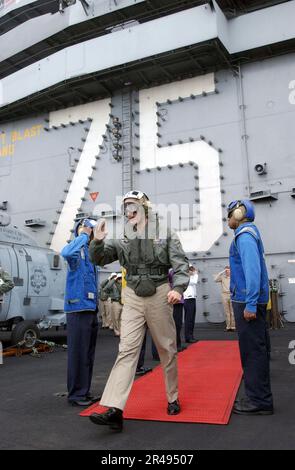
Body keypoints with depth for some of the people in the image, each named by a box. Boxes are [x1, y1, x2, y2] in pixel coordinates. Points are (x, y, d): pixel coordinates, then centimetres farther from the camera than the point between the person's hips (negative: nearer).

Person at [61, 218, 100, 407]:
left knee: (88, 354, 14)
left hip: (91, 309, 9)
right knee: (78, 353, -2)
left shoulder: (91, 251, 16)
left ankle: (84, 391, 25)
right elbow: (66, 253, -35)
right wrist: (83, 235, -20)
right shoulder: (78, 249, -8)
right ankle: (76, 394, 9)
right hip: (78, 308, -9)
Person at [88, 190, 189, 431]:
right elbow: (98, 259, 6)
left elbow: (181, 265, -3)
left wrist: (178, 288, -19)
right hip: (133, 299, 2)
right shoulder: (122, 239, 6)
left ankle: (173, 398, 29)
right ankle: (115, 410, -9)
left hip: (159, 296, -1)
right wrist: (97, 241, -14)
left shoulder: (166, 235, 0)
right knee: (127, 350, -6)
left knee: (167, 349, 10)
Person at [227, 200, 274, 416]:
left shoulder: (245, 235, -13)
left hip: (248, 300, -10)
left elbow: (252, 269, -22)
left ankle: (259, 401, 6)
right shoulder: (249, 232, 17)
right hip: (251, 300, 10)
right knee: (256, 349, 15)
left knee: (253, 350, -3)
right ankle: (259, 397, 25)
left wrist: (250, 304, -24)